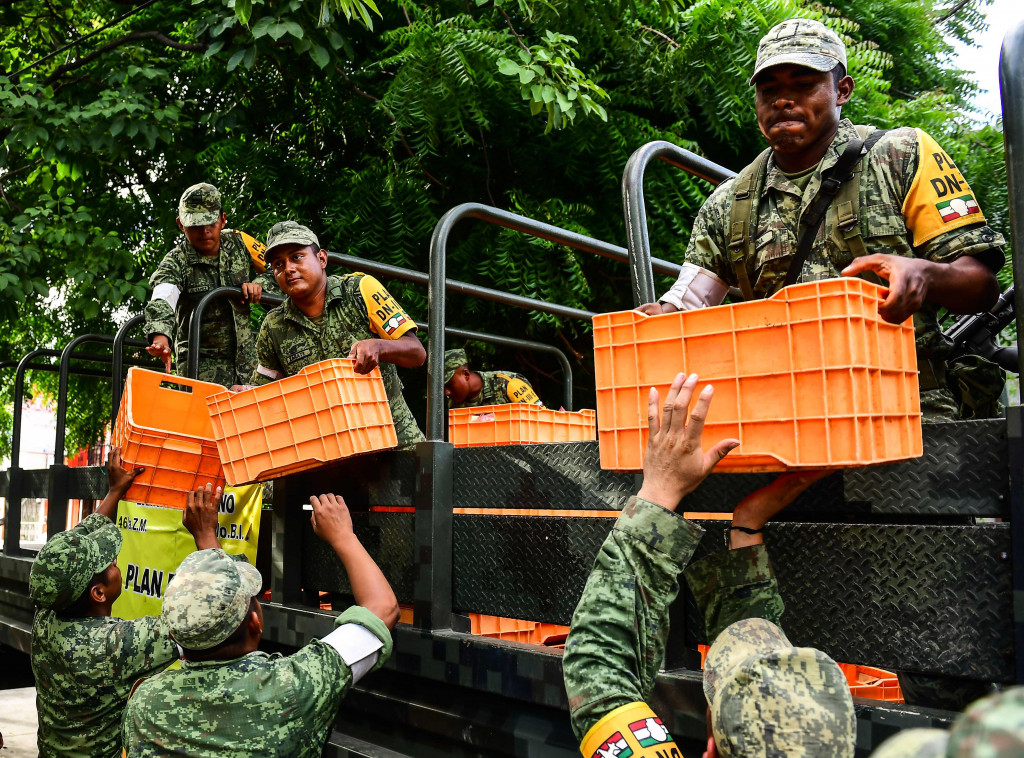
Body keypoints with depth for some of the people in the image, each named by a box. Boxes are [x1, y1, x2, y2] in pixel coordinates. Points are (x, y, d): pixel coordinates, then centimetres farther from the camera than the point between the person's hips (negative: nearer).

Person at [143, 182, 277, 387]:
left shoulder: (240, 243, 2)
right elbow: (162, 301, -28)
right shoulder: (176, 261, -9)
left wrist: (259, 284, -11)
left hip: (247, 355, 4)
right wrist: (160, 335, -48)